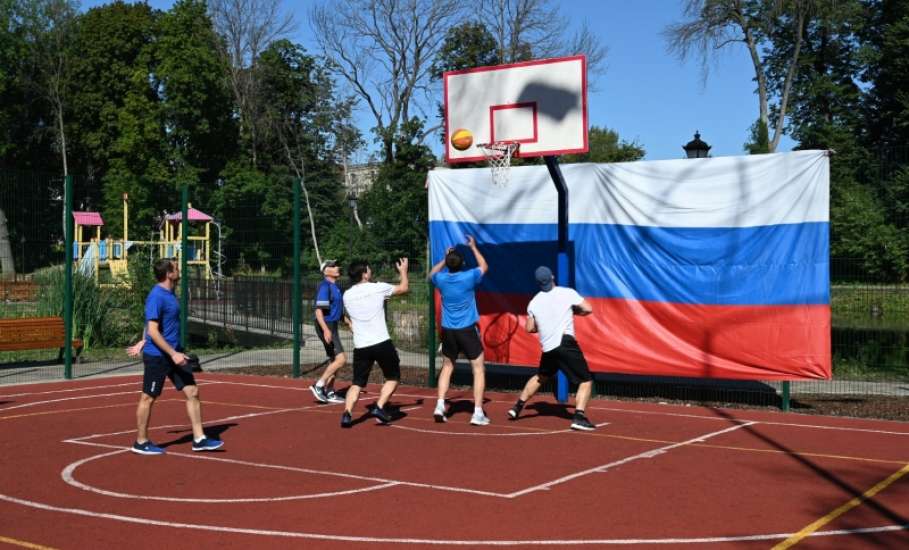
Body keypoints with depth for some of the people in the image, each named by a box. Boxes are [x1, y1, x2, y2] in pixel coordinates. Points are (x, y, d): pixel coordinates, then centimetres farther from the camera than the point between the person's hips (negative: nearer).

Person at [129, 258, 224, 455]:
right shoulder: (156, 297, -18)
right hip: (157, 356, -9)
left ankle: (199, 439, 8)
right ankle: (141, 442, 19)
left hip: (174, 353, 9)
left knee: (192, 392, 4)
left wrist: (142, 343, 25)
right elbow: (153, 331, -22)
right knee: (148, 398, 5)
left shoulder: (170, 294, 11)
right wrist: (173, 354, -24)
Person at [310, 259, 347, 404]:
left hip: (332, 326, 10)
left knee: (334, 360, 15)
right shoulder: (325, 286, -16)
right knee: (341, 359, -15)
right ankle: (319, 385, -8)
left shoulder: (335, 286, 13)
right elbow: (318, 311, -24)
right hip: (326, 326, -10)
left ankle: (329, 392, 23)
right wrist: (326, 330, -33)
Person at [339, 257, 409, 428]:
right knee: (393, 377, 15)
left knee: (357, 382, 10)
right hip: (382, 343, -3)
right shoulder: (378, 288, -4)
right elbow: (403, 288, 13)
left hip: (360, 346, 4)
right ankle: (379, 408, 1)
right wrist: (403, 271, 29)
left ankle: (347, 413, -10)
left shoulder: (347, 295, 7)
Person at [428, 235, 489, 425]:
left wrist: (445, 258, 25)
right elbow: (484, 266, 12)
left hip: (448, 331, 4)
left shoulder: (441, 279, -3)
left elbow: (432, 274, 24)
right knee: (478, 369, 4)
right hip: (468, 330, -3)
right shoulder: (468, 277, -11)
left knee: (447, 367, 21)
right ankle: (478, 413, -3)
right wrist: (473, 247, 19)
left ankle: (440, 406, 9)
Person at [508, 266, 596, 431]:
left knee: (541, 377, 30)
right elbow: (588, 309, -5)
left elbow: (530, 328, 14)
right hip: (565, 342, -5)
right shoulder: (567, 293, -2)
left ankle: (517, 407, 34)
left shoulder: (534, 302, 11)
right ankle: (579, 417, -17)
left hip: (547, 348, 5)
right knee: (586, 381, 0)